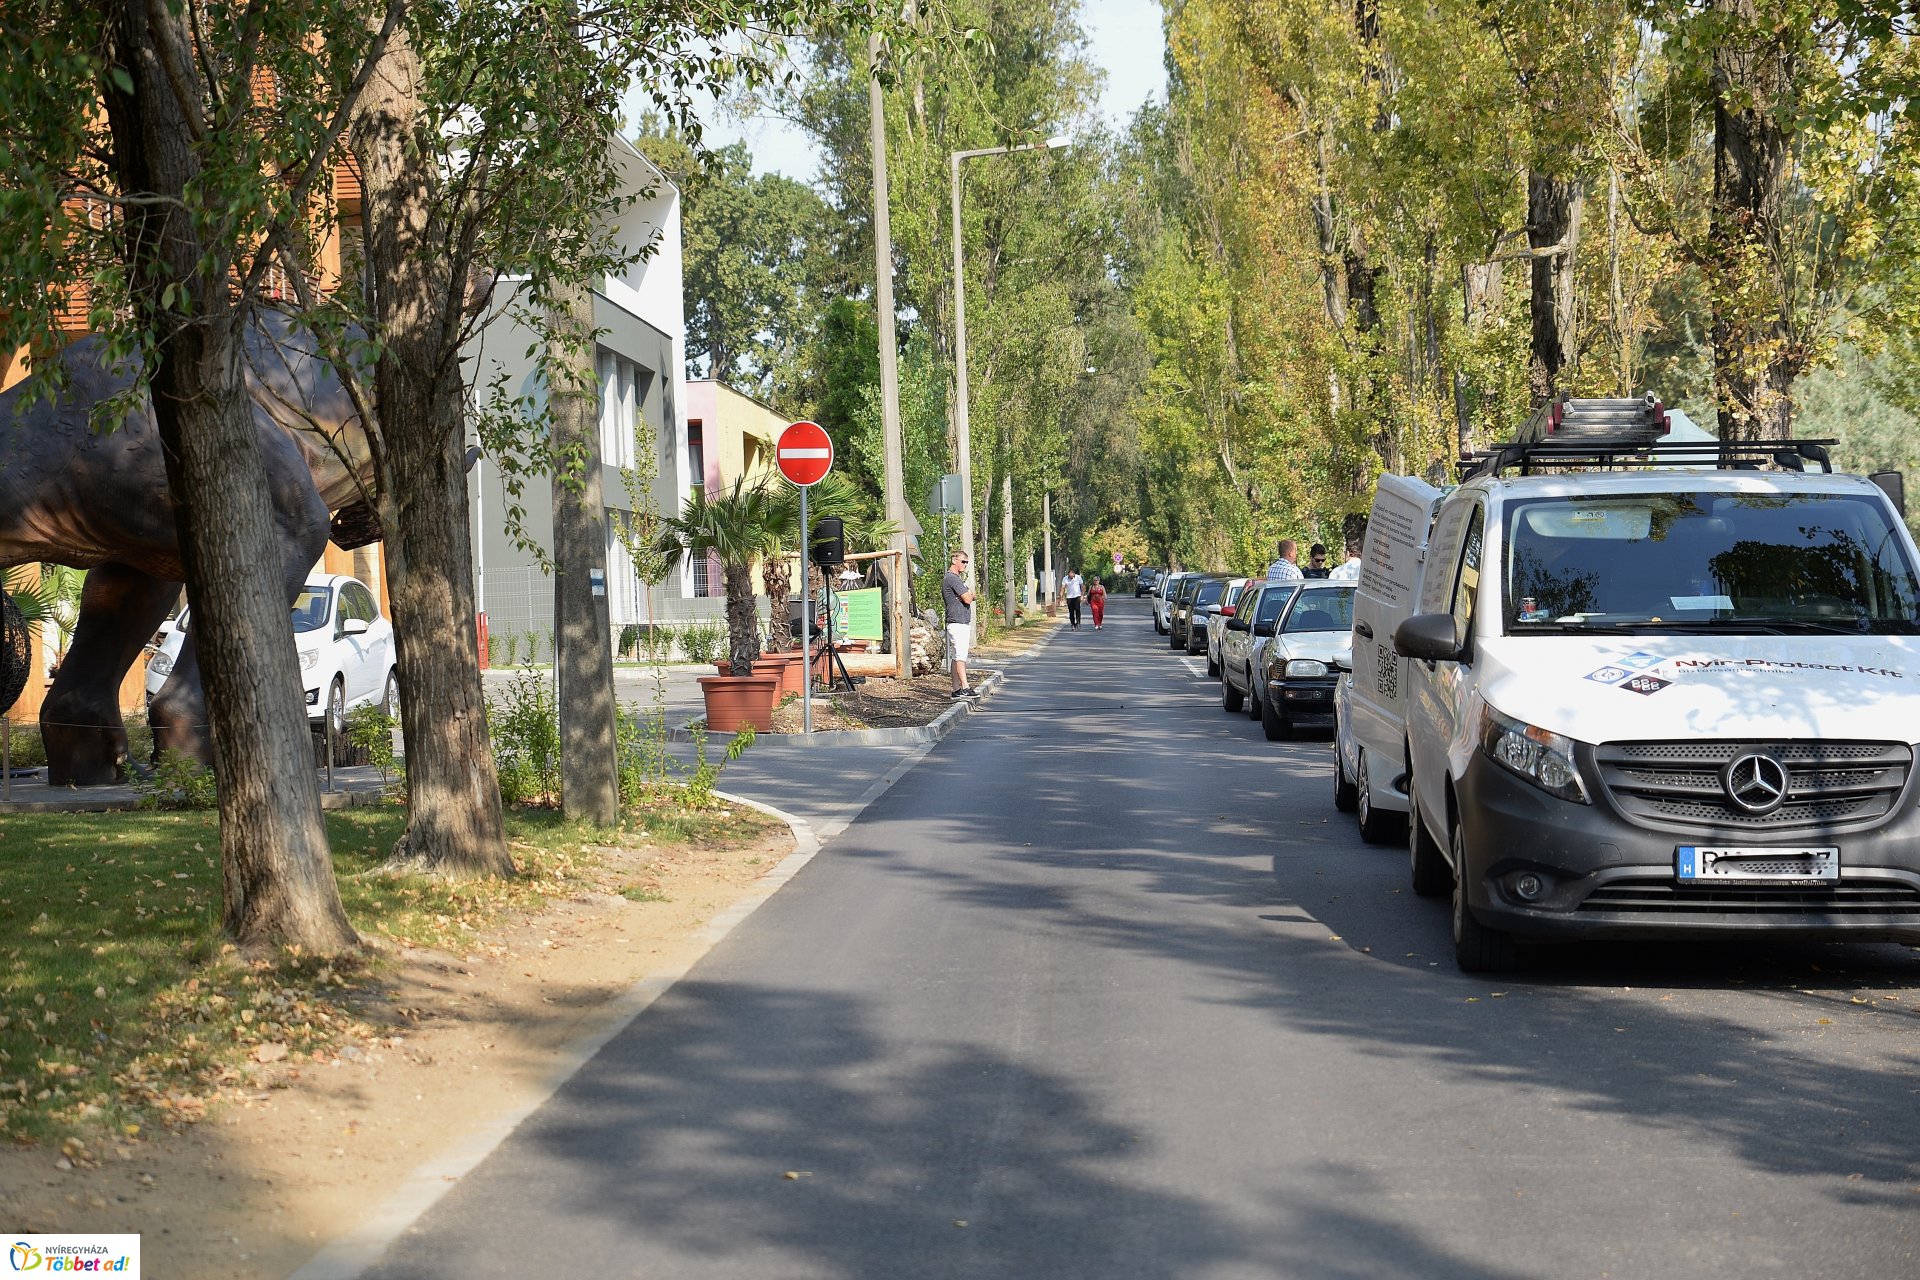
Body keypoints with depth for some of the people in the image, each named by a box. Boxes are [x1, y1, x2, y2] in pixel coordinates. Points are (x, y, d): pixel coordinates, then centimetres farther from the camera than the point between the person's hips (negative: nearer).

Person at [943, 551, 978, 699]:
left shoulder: (957, 578, 22)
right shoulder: (952, 578, -13)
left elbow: (972, 596, 15)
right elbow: (967, 599, -18)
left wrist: (969, 593, -7)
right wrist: (969, 593, 4)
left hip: (964, 623, 11)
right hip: (957, 623, -11)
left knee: (957, 657, 8)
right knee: (960, 657, -14)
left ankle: (957, 689, 8)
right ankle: (965, 688, -19)